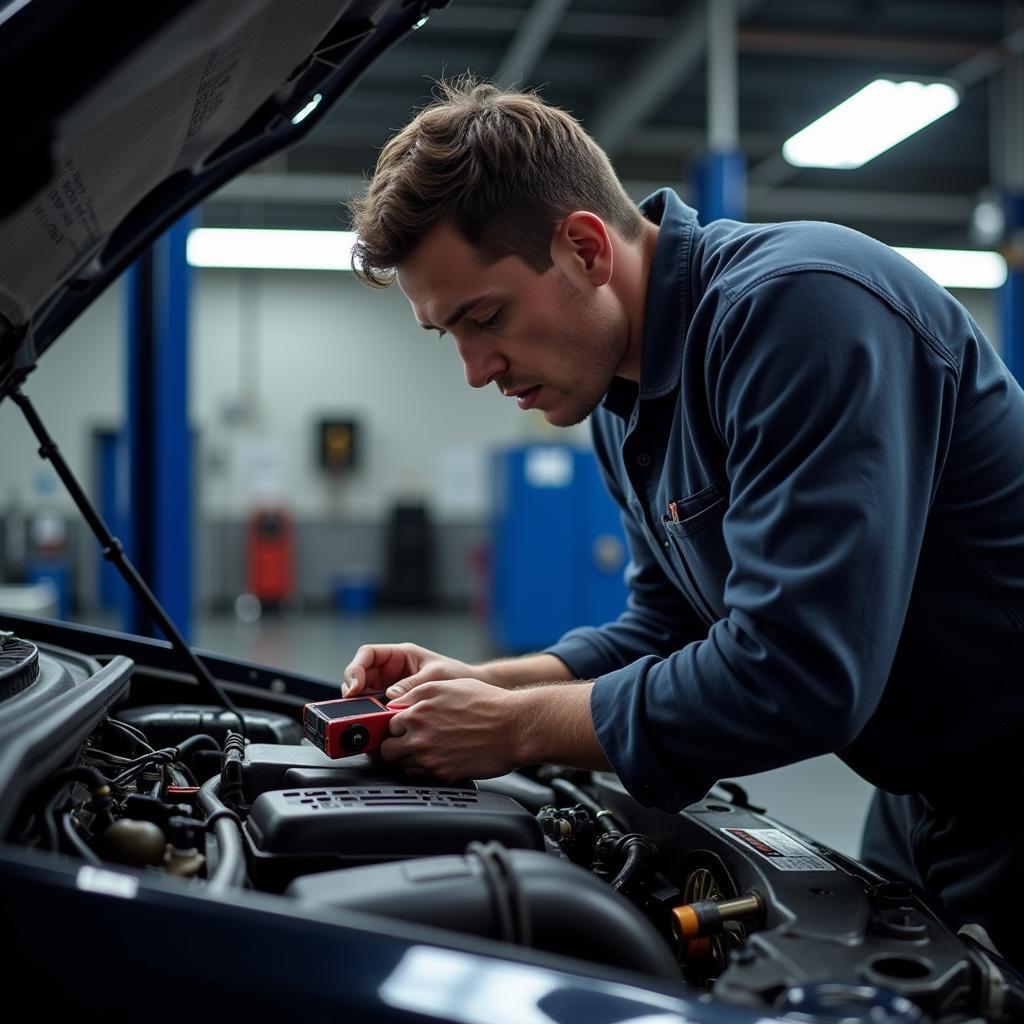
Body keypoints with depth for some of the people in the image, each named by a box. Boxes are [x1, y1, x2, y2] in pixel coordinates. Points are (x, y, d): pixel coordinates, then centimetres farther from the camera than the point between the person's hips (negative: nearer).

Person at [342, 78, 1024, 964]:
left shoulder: (798, 303, -29)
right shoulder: (625, 398, 2)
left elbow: (797, 676, -35)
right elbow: (669, 626, 11)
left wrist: (519, 729, -23)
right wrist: (482, 685, -4)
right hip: (924, 797, 9)